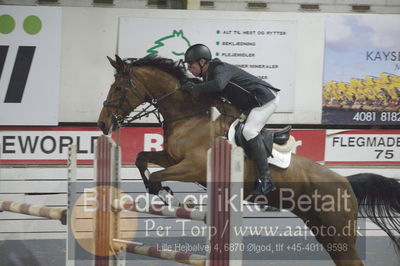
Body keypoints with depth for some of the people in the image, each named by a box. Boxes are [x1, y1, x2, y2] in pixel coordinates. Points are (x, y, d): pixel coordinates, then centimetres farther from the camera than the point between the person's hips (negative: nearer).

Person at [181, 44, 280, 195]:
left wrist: (194, 88, -33)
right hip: (250, 105, 11)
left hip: (266, 98, -11)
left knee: (249, 131, -26)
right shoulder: (208, 76, 8)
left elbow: (218, 85, -45)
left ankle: (266, 180, -29)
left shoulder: (221, 69, -23)